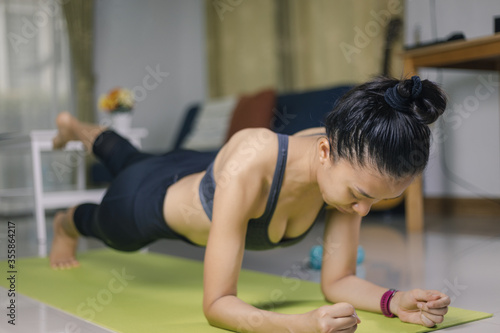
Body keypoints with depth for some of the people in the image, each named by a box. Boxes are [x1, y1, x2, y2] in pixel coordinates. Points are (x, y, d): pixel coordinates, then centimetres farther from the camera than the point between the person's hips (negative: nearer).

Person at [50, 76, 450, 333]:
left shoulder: (351, 166, -33)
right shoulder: (248, 168, -51)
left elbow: (338, 280, -25)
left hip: (203, 176, 5)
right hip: (150, 200, -5)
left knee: (129, 159, 41)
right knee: (103, 224, 35)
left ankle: (87, 131, 74)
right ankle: (66, 224, 73)